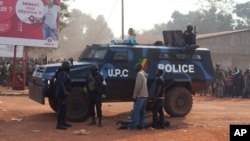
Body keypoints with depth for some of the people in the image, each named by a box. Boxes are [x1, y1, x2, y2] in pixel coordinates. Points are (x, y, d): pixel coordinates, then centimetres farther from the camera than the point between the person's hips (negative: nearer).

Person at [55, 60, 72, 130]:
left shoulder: (64, 73, 17)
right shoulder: (62, 73, -17)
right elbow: (60, 83, -29)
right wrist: (64, 91, -28)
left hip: (63, 93, 11)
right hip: (62, 93, -11)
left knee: (64, 108, 19)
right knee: (61, 108, -10)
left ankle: (63, 122, 30)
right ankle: (59, 124, -10)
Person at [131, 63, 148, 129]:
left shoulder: (140, 74, -11)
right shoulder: (144, 74, 18)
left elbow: (138, 86, -19)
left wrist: (134, 96, -17)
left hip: (140, 96, -10)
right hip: (145, 95, 10)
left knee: (136, 111, -10)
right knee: (142, 111, 11)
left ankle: (134, 125, -12)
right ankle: (142, 124, 11)